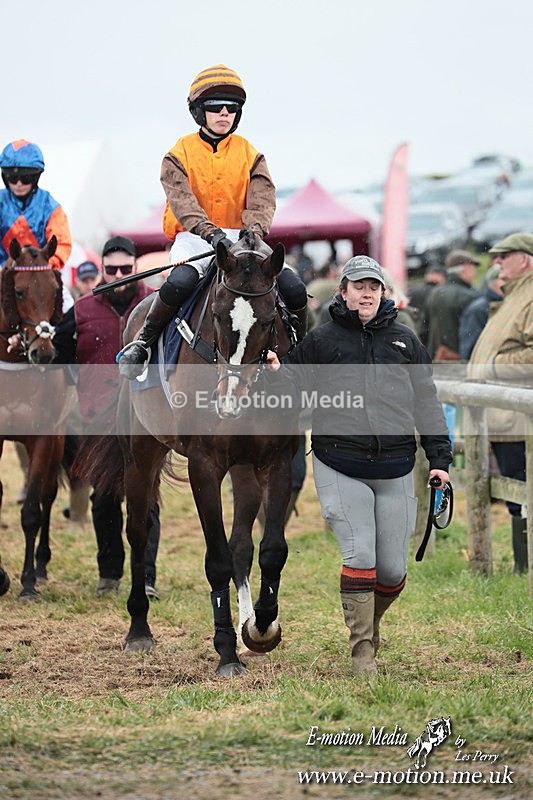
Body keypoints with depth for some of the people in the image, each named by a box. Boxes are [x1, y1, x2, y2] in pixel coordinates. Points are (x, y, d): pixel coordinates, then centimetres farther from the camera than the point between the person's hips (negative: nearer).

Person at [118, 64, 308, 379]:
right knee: (180, 282, -37)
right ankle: (143, 342, -15)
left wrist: (255, 229, -28)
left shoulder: (250, 155, 10)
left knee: (293, 286, -19)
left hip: (240, 238, 3)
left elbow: (263, 197, -5)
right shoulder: (180, 154, 2)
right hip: (193, 239, -3)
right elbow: (181, 199, -14)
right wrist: (210, 232, -33)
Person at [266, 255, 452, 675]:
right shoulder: (322, 339, 4)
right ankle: (362, 649, 0)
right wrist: (277, 373, -16)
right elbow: (295, 386, 8)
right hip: (340, 467, -3)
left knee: (393, 567, 4)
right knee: (359, 554, -11)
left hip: (395, 467, 3)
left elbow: (427, 401, 14)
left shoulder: (405, 340, 11)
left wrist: (439, 457, 9)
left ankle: (370, 620, 33)